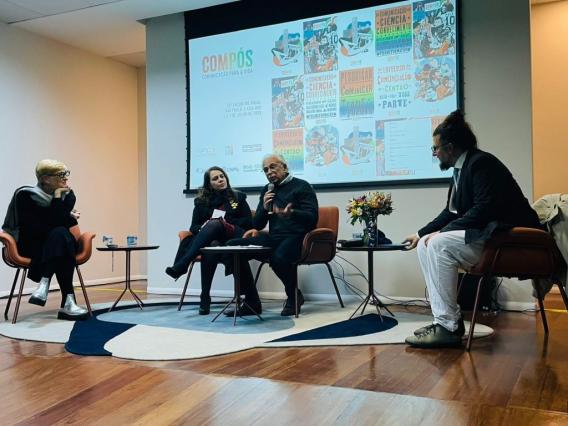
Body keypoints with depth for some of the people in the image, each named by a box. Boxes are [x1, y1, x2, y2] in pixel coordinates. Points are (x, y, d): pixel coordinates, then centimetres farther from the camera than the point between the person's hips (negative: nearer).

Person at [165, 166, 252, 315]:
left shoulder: (238, 197, 17)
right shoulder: (201, 201, 19)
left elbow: (249, 223, 9)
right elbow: (194, 227, 14)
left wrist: (226, 223, -4)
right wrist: (203, 228, -9)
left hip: (233, 240, -1)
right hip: (211, 240, 1)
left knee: (214, 225, -35)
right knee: (211, 246, -39)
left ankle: (181, 266, -46)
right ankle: (205, 298, -40)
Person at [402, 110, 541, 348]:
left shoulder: (481, 163, -14)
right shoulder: (463, 168, 13)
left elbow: (484, 210, -25)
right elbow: (451, 212, 20)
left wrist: (441, 232, -21)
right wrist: (421, 234, 19)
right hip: (483, 234, 10)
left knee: (440, 244, -25)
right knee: (426, 245, 1)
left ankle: (448, 326, -20)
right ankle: (446, 317, -1)